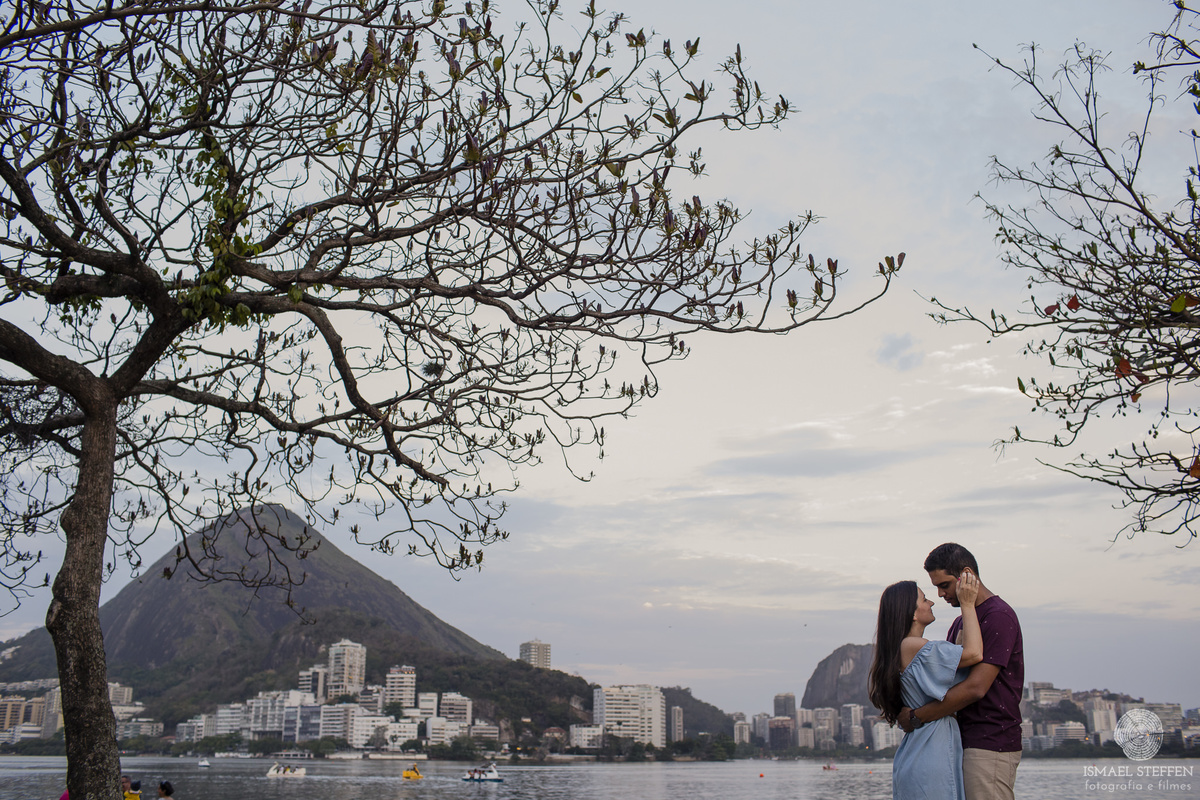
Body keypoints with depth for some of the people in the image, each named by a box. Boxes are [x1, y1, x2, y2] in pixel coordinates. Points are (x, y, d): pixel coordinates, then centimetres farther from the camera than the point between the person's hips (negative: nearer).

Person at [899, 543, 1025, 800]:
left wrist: (915, 717, -14)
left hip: (990, 744, -9)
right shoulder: (960, 623, 19)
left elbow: (975, 688, -20)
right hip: (967, 741, 9)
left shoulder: (999, 617, -12)